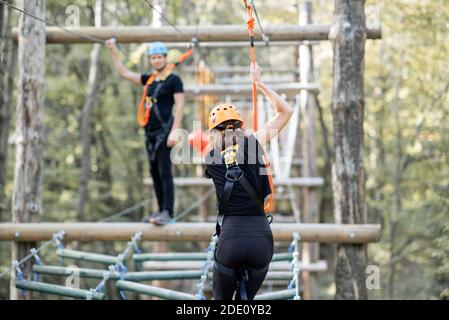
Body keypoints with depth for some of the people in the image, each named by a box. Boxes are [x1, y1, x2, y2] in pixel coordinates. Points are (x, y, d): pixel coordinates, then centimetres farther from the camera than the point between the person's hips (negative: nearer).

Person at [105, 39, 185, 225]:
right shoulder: (149, 79, 15)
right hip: (150, 131, 8)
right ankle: (161, 209, 15)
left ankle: (168, 212, -13)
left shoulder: (173, 80, -5)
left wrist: (174, 131, -18)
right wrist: (113, 52, 19)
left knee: (164, 171, -11)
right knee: (154, 172, 8)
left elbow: (180, 106, -11)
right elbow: (124, 73, 22)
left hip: (165, 131, -7)